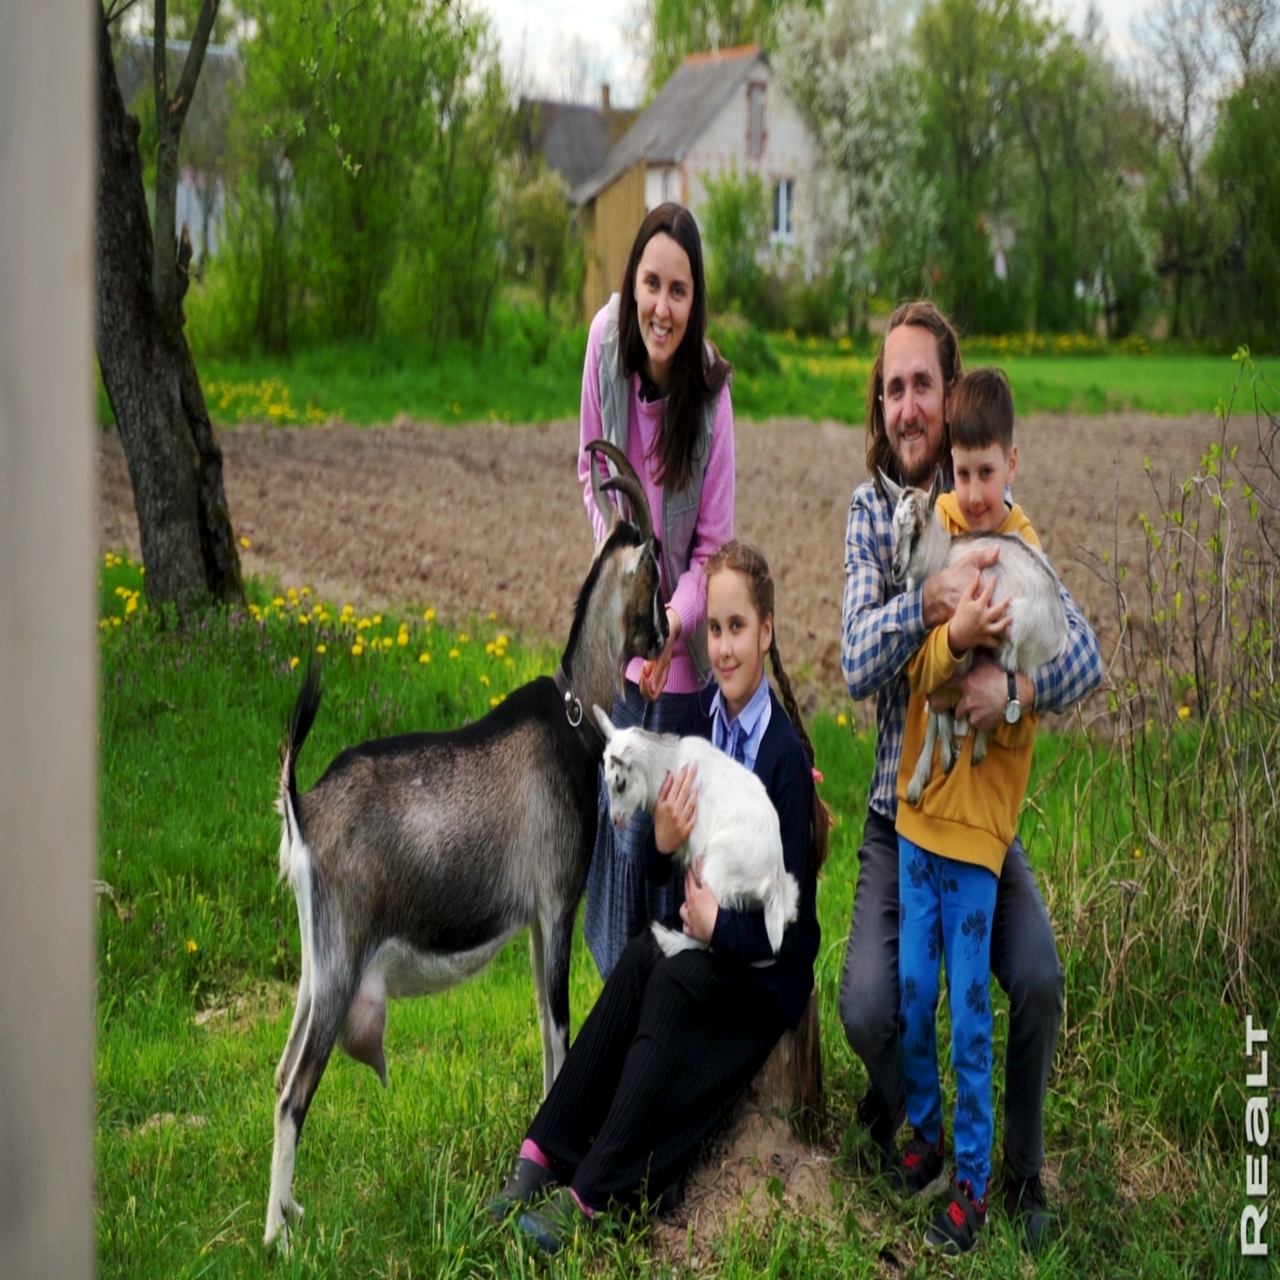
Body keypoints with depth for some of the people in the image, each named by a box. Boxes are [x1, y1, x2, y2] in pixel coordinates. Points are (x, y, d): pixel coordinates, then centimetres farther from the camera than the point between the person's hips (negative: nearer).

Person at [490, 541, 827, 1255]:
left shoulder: (787, 754, -15)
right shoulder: (696, 720, 3)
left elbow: (789, 917, -13)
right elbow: (660, 873, 6)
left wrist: (719, 925, -18)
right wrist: (664, 839, -13)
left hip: (766, 964, -5)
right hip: (697, 928, 5)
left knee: (667, 980, -29)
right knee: (639, 961, -24)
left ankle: (592, 1194, -31)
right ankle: (543, 1154, -26)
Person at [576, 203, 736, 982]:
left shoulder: (711, 391, -20)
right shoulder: (607, 339, -12)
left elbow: (715, 548, -11)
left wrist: (670, 624, -26)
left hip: (683, 645, -2)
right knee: (619, 822, 9)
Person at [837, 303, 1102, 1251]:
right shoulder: (870, 510, -5)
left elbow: (1088, 653, -13)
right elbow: (857, 665, -19)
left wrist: (1017, 687, -35)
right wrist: (928, 603, -38)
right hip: (899, 811, 0)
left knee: (1039, 979, -23)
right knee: (868, 1009, -19)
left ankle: (1026, 1174, 4)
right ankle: (892, 1113, 18)